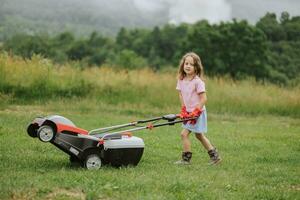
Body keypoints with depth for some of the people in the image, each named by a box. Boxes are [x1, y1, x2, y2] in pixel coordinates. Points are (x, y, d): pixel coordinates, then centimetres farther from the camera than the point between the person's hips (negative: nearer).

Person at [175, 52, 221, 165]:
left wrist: (196, 112, -20)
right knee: (199, 135, 18)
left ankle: (186, 159, 2)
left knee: (184, 134, -11)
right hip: (189, 112, 8)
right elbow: (181, 95, 11)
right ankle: (214, 156, 29)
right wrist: (183, 110, 5)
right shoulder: (181, 80, 2)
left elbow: (204, 98, -19)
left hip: (198, 112, -8)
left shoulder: (197, 81, -19)